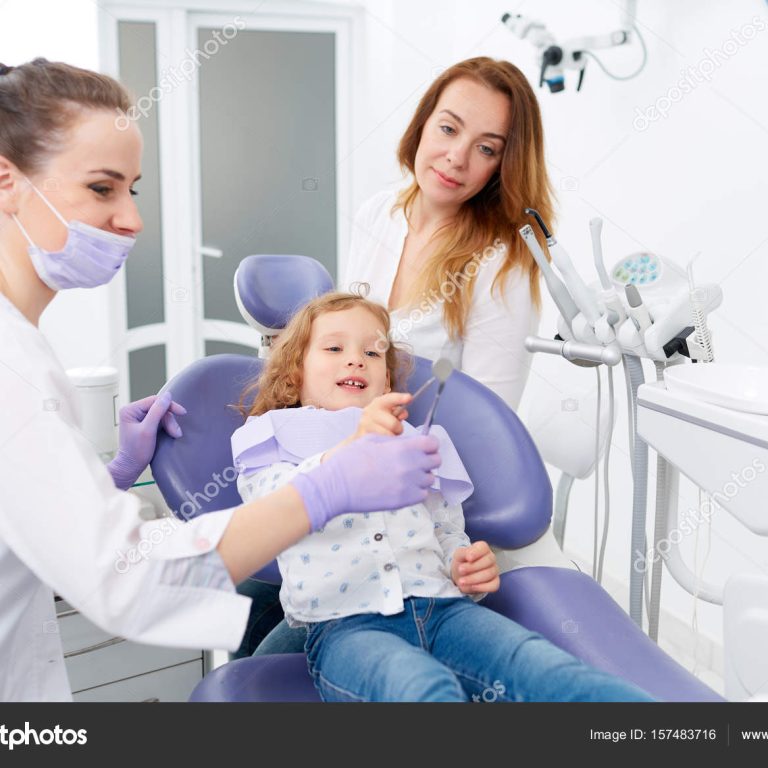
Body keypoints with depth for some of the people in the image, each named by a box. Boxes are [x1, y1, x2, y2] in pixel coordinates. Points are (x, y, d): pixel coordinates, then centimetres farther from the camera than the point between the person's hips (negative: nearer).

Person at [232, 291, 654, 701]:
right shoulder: (276, 438, 17)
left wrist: (467, 565, 3)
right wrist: (350, 449, -28)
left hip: (441, 608, 4)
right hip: (345, 624, -3)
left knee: (552, 673, -29)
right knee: (429, 690, -40)